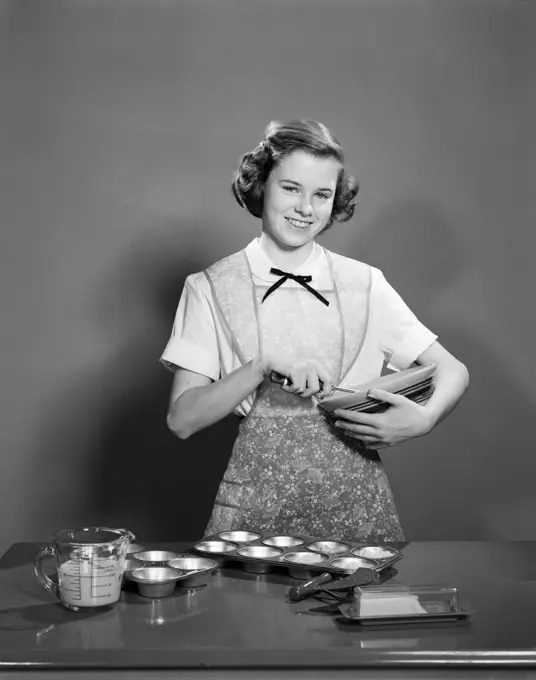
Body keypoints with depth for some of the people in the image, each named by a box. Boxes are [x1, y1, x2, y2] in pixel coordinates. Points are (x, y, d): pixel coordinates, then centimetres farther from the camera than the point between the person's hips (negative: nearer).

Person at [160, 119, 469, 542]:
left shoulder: (364, 284, 7)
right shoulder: (211, 289, 4)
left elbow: (453, 371, 9)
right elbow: (182, 419, -3)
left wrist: (425, 418, -12)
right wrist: (264, 366, -16)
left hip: (353, 494, 1)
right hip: (257, 501, -1)